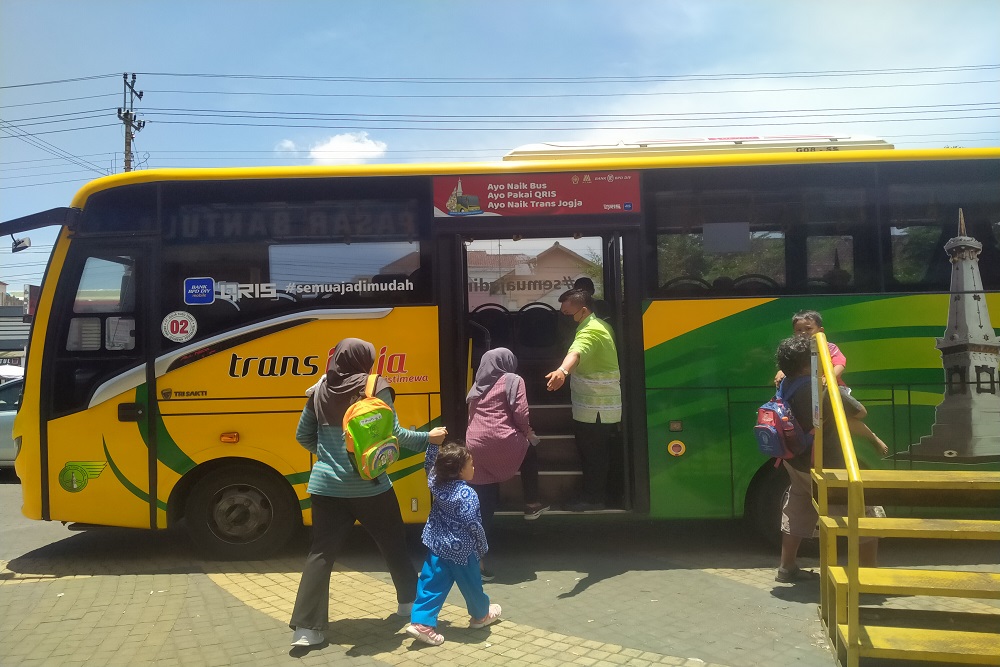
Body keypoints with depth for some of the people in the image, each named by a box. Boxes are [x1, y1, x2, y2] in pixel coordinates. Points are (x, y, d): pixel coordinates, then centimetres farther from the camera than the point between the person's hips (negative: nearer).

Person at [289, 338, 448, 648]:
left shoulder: (320, 390, 5)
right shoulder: (374, 387, -7)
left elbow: (303, 435, 12)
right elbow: (393, 433, -10)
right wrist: (427, 438, 4)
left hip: (326, 485, 3)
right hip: (369, 485, -3)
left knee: (321, 552, 8)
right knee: (393, 544, 16)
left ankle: (306, 628, 5)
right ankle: (409, 601, 32)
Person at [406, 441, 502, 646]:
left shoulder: (436, 482, -3)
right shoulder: (467, 494, -21)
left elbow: (429, 465, 17)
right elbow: (473, 524, -19)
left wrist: (433, 442, 13)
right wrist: (483, 546, -5)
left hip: (436, 545, 6)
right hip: (461, 549, -5)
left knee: (432, 583, 9)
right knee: (471, 584, 15)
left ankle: (421, 622, 2)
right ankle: (481, 614, 36)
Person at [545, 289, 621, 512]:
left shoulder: (590, 332, -23)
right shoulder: (601, 325, 11)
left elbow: (576, 353, -46)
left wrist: (562, 371, -64)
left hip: (593, 411, -10)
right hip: (606, 408, 10)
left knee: (591, 455, 1)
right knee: (601, 454, 18)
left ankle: (593, 499, 12)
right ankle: (600, 495, 29)